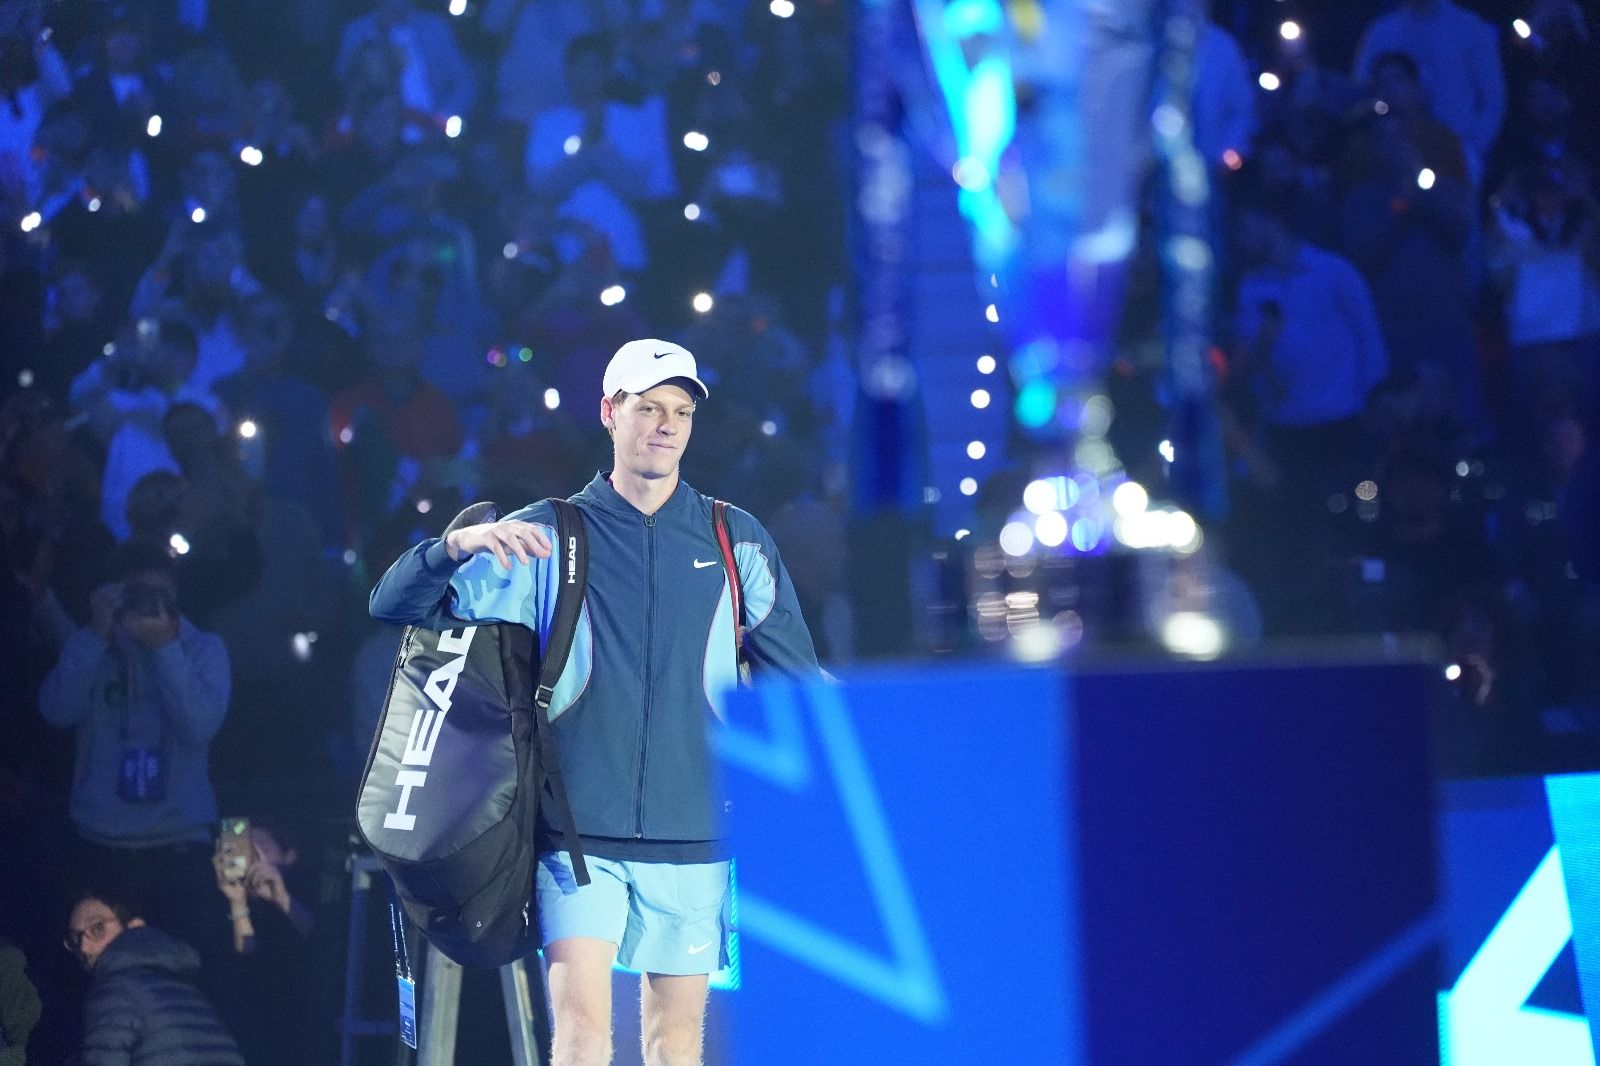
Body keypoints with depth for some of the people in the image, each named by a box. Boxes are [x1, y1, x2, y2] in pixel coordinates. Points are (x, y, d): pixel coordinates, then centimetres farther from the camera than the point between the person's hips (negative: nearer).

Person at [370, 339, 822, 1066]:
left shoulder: (737, 542, 7)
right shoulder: (545, 538, 4)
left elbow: (796, 684, 12)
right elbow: (394, 606, 2)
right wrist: (456, 544, -18)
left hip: (693, 834, 2)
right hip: (579, 831, -1)